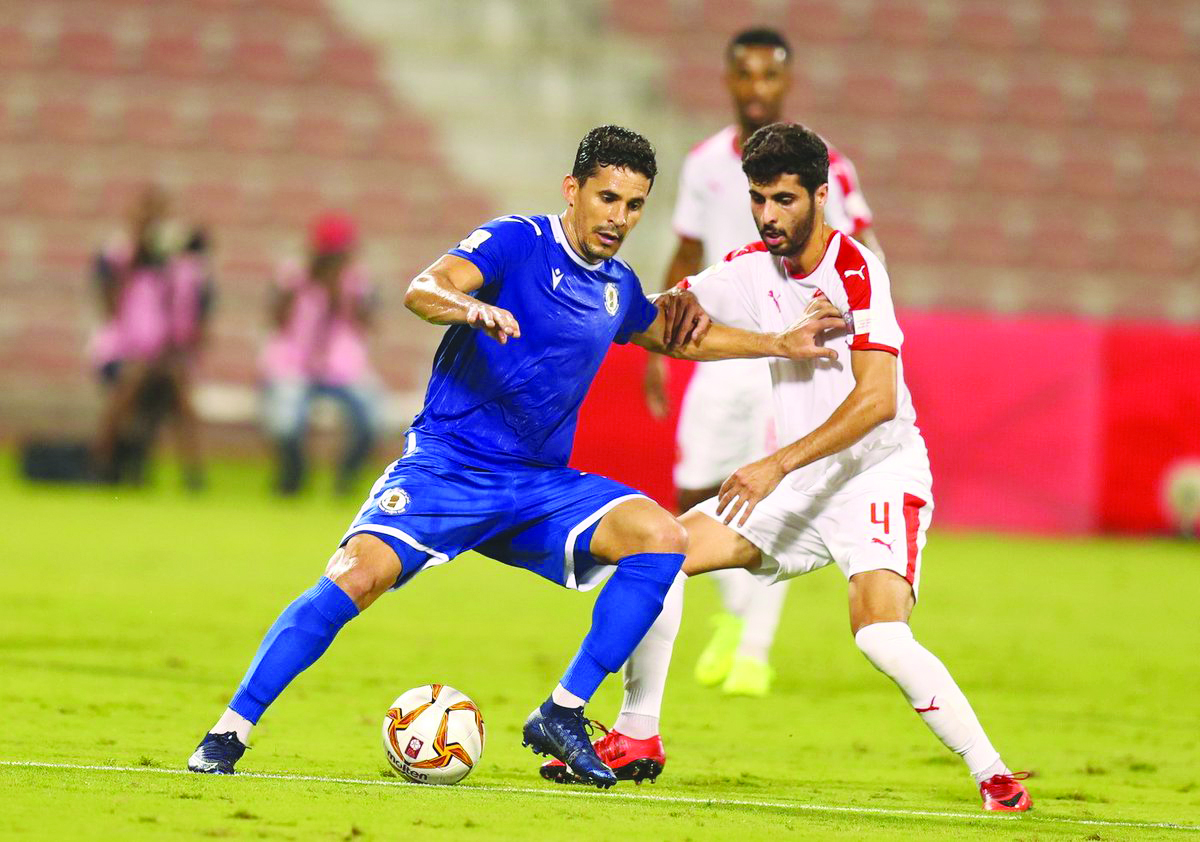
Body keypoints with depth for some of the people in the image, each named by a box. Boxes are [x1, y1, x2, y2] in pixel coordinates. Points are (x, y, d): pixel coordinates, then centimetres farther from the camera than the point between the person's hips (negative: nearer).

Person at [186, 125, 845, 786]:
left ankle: (562, 716, -9)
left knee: (661, 535, -14)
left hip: (539, 485, 6)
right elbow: (421, 290, -26)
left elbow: (671, 336, 35)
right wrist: (471, 308, -48)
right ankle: (228, 734, -17)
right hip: (444, 467, -6)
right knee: (359, 575, -27)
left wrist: (780, 344, 30)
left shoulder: (618, 286, 12)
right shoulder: (517, 242, -9)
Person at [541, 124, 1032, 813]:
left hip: (881, 472, -7)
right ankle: (636, 738, 10)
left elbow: (876, 399, -28)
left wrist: (777, 465, -32)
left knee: (881, 635, -29)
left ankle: (995, 776, -18)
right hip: (800, 481, 7)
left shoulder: (856, 271, -19)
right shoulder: (754, 269, 3)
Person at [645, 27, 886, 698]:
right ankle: (735, 612, 31)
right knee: (695, 500, 4)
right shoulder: (705, 163, 5)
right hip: (721, 350, 4)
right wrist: (658, 347, 16)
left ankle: (755, 652, -6)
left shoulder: (821, 166, -9)